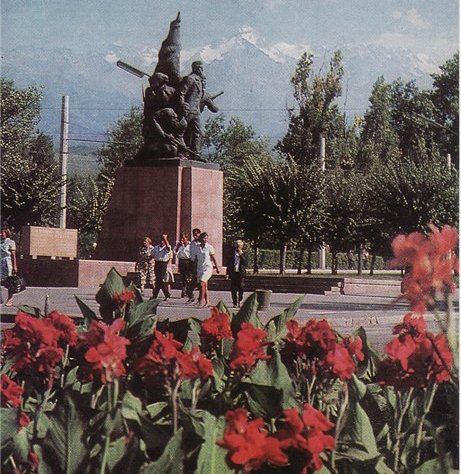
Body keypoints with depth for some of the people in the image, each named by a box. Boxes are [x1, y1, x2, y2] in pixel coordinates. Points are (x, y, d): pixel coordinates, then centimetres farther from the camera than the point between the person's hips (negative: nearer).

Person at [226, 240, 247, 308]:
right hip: (233, 273, 2)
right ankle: (235, 303, 8)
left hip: (241, 273, -2)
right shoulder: (232, 253, 8)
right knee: (233, 289, 1)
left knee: (240, 288, -4)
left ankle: (239, 302, 9)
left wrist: (241, 255, -14)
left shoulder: (243, 254, 3)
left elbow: (246, 263, -11)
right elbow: (229, 264, 12)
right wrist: (227, 273, 9)